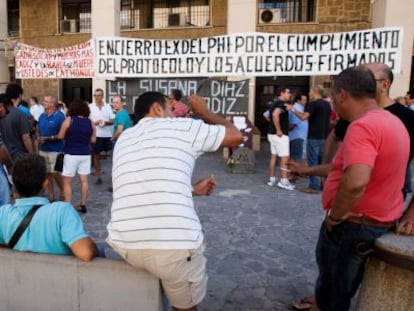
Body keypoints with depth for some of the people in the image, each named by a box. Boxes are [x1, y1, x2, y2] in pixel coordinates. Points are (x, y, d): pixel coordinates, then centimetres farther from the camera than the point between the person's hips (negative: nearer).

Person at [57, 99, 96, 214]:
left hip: (71, 154, -3)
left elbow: (60, 136, -4)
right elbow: (93, 140, 6)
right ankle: (83, 205, 17)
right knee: (84, 180, 11)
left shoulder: (69, 119, -8)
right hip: (85, 154, 4)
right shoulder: (90, 122, 1)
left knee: (67, 182, 6)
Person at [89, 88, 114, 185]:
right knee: (96, 155, 5)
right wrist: (94, 123, -16)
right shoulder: (90, 107, 3)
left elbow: (113, 120, 7)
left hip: (107, 134, 1)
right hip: (95, 135, -1)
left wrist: (106, 122, -13)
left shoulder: (108, 106, 8)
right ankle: (98, 176, 14)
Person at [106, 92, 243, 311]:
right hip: (174, 245, -5)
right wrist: (204, 112, 27)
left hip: (124, 244, 6)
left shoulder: (123, 139, 20)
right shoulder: (181, 127, 4)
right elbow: (236, 136, 15)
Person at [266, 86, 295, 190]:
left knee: (273, 156, 11)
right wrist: (279, 130, -26)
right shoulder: (281, 103, -15)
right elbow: (275, 115, -33)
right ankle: (284, 181, -6)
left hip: (272, 134, 10)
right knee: (285, 158, -6)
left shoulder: (275, 103, 15)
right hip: (280, 135, -10)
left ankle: (272, 179, 15)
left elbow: (272, 116, 30)